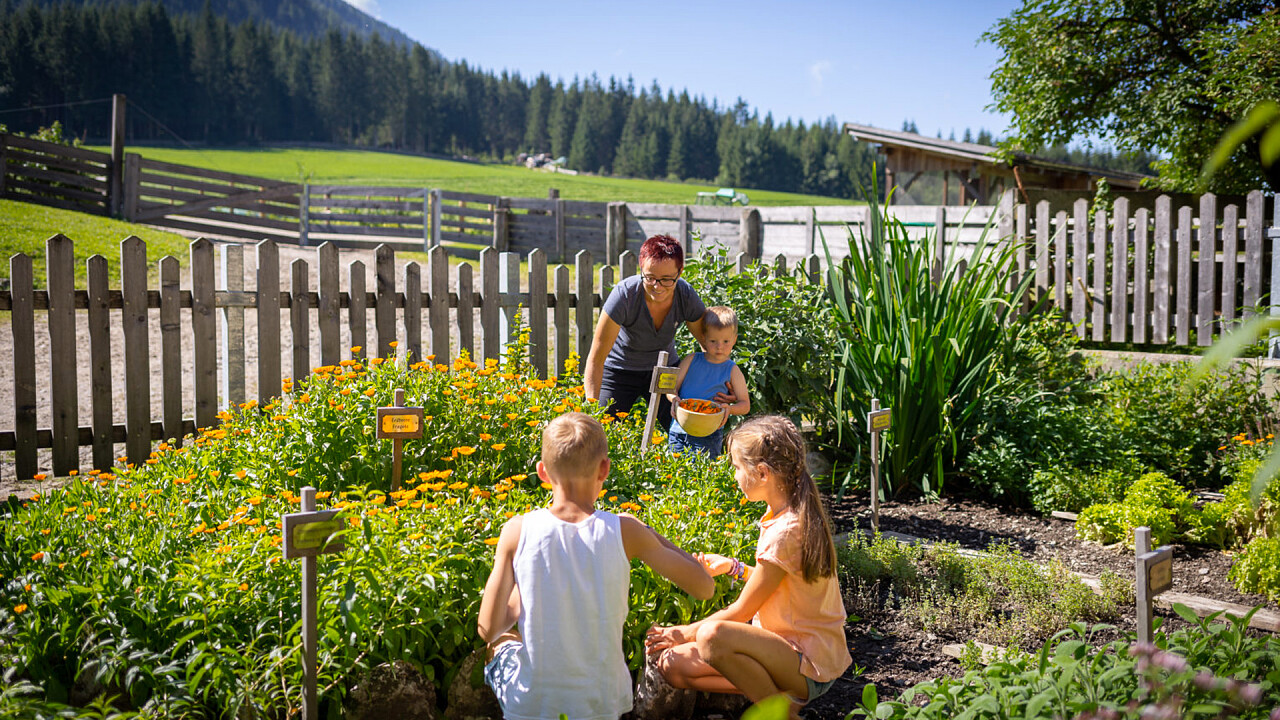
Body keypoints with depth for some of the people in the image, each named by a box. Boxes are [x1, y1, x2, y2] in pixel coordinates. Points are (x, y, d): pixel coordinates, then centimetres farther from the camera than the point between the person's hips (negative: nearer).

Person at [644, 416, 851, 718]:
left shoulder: (785, 532, -24)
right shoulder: (795, 515, 3)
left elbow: (741, 612, -15)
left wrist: (685, 632, -4)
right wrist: (733, 567, 14)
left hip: (812, 666, -9)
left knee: (713, 635, -35)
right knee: (672, 664, -1)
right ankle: (774, 689, 1)